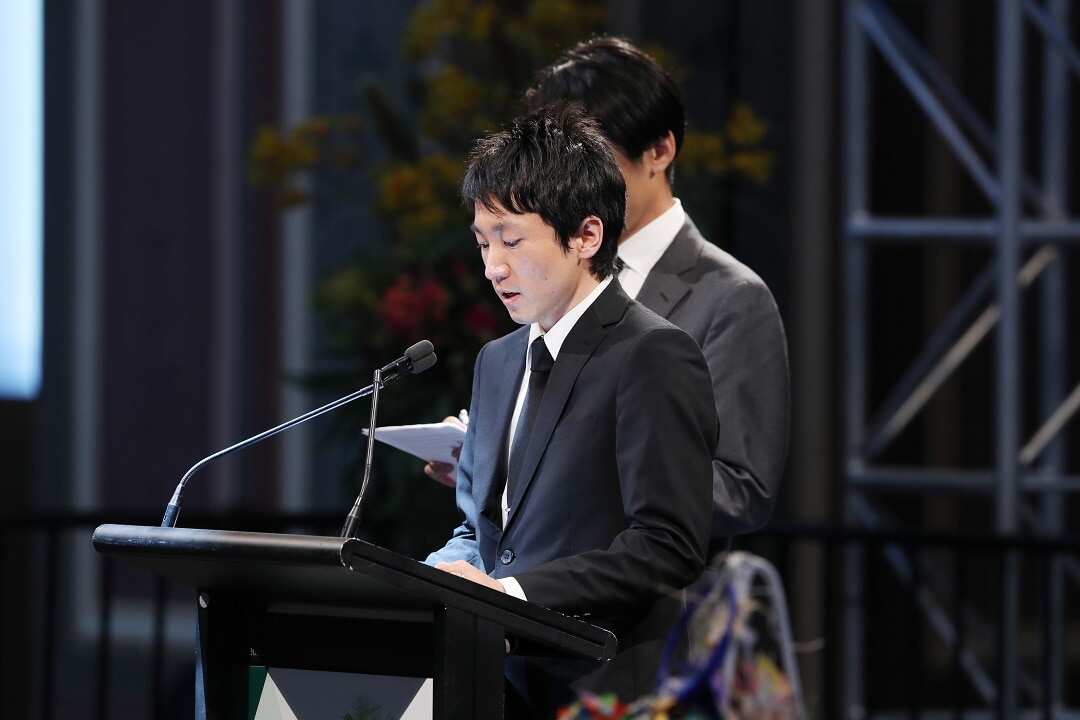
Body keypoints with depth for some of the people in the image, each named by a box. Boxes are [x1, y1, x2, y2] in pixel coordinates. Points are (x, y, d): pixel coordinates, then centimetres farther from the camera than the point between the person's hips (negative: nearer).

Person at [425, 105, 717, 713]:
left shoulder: (655, 359, -5)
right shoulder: (499, 362, 22)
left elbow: (668, 545, -13)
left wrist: (511, 591, -18)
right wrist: (432, 579, 4)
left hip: (602, 692, -7)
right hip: (503, 682, 7)